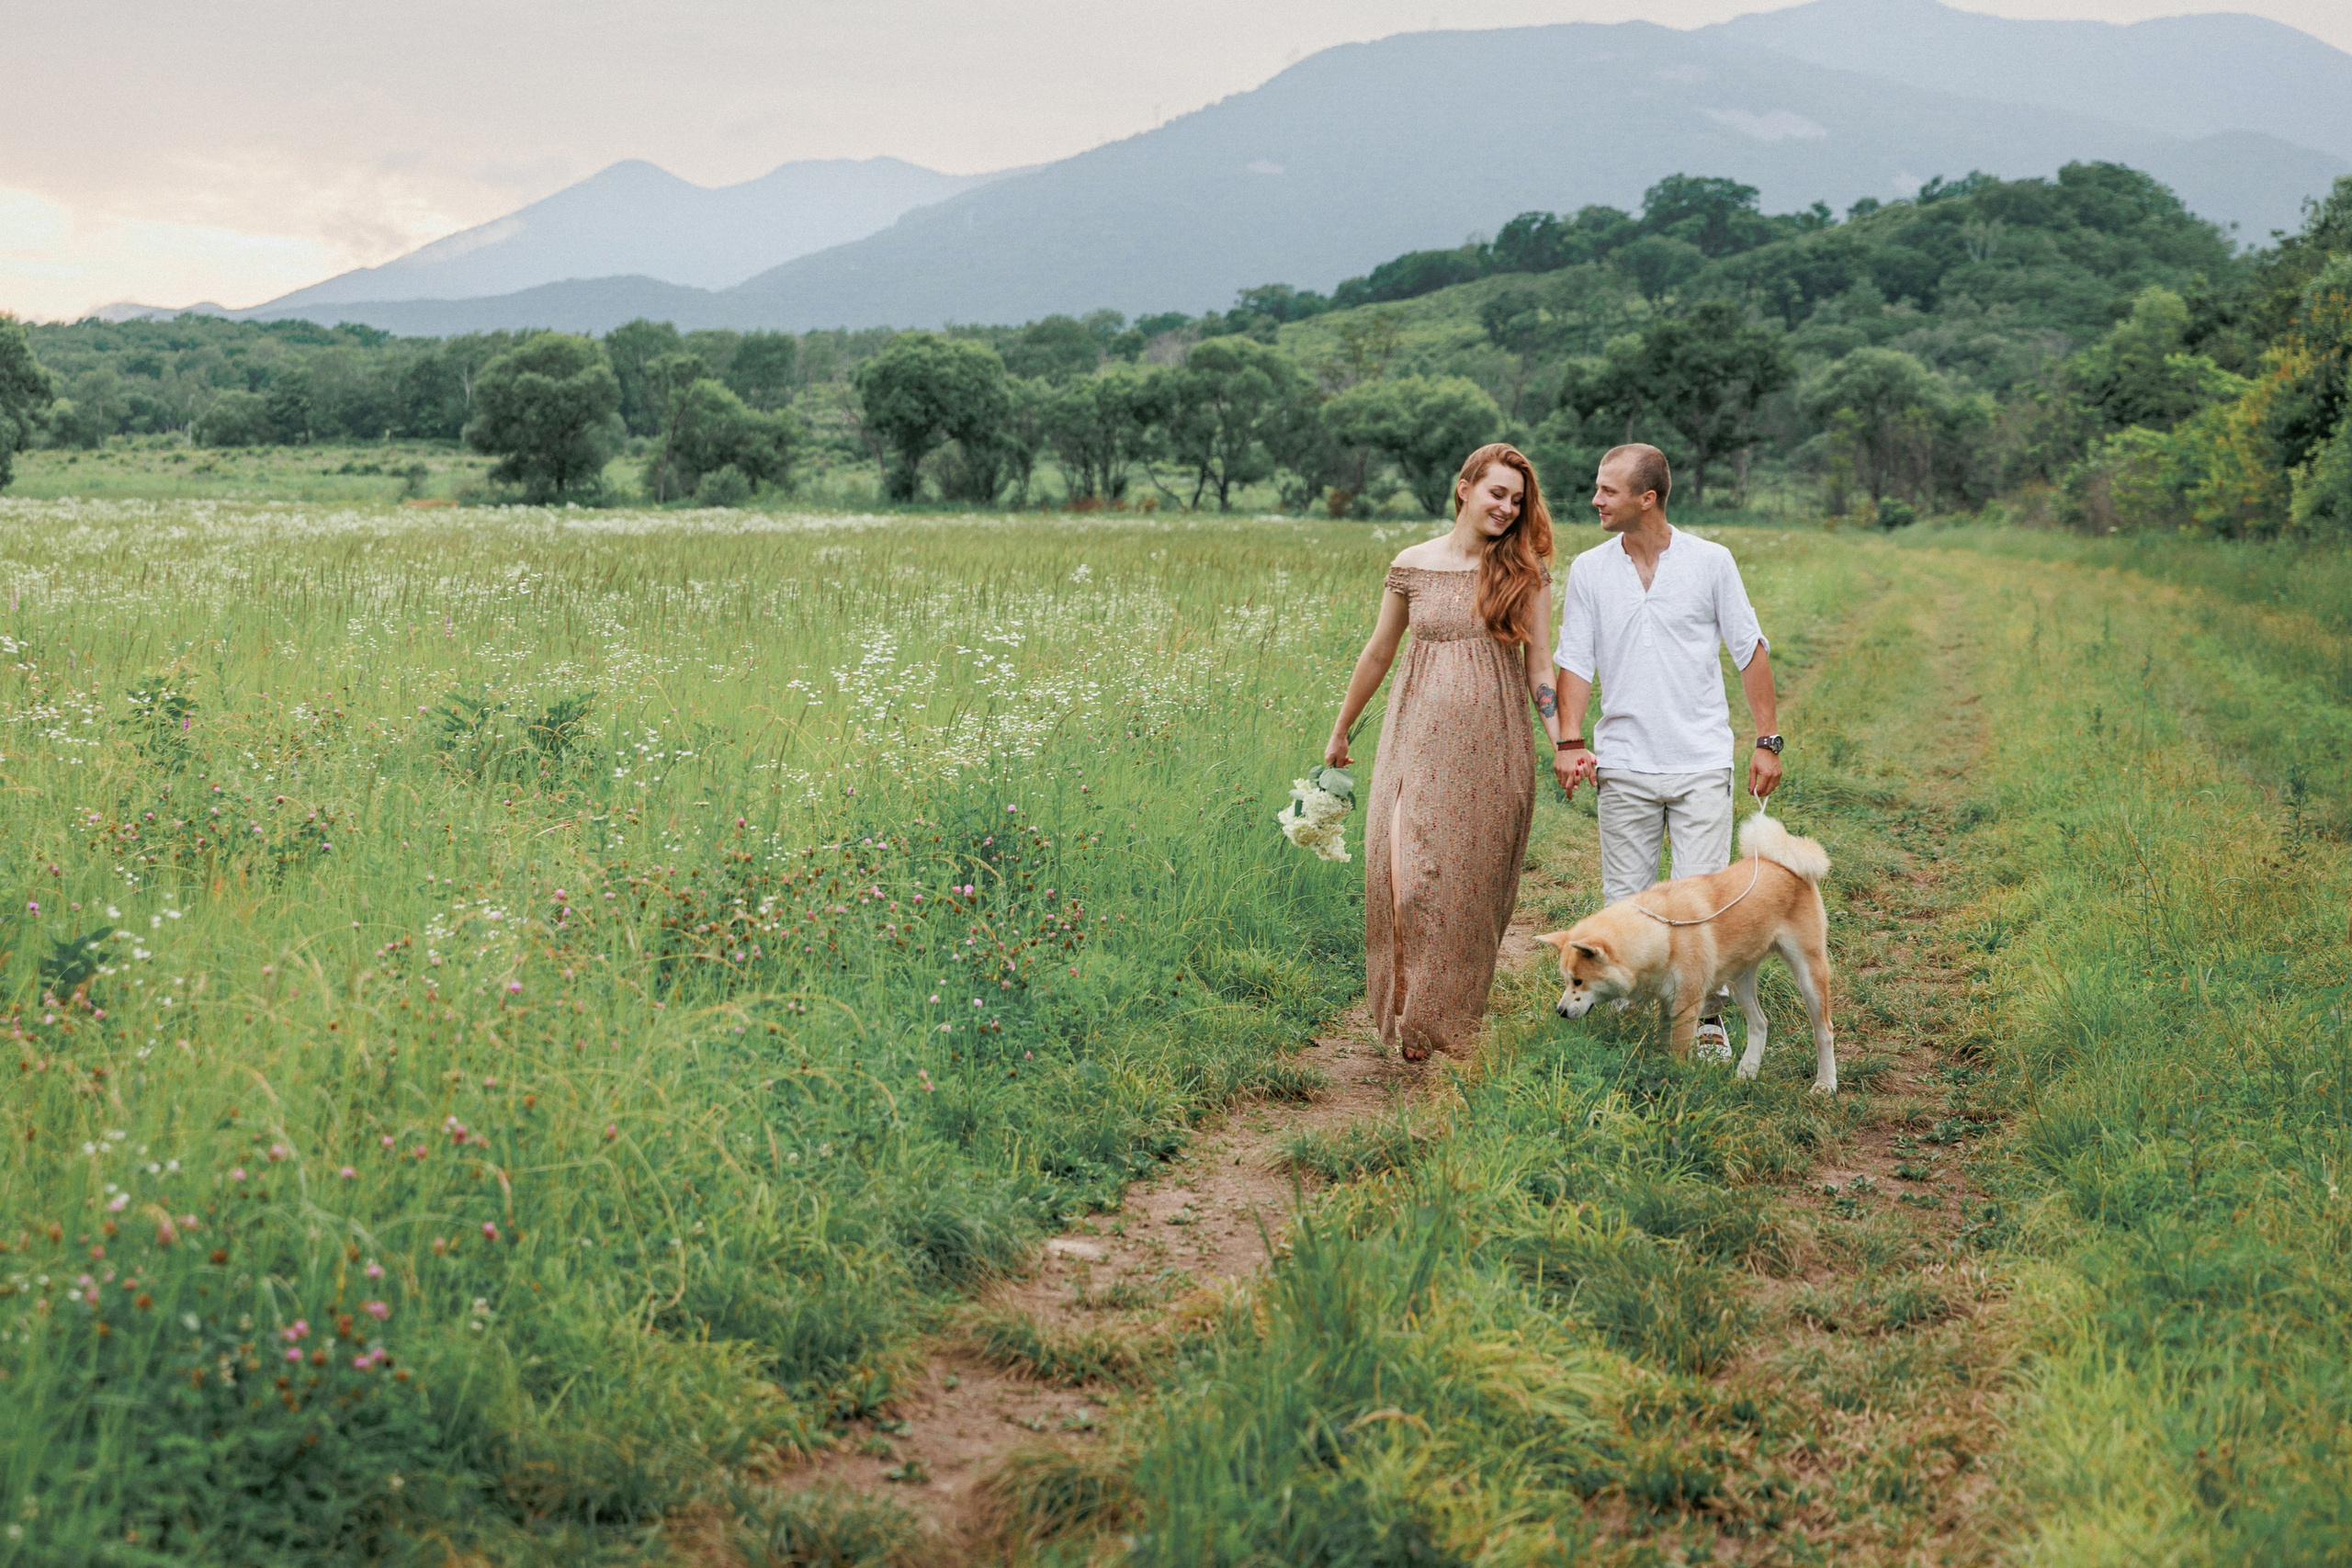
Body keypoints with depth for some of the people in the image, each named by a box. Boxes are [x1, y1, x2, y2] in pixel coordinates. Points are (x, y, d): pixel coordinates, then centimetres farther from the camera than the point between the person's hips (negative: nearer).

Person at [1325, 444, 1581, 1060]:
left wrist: (1564, 744, -10)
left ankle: (1452, 1021, 13)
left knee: (1472, 879, 0)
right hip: (1421, 740, 1)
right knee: (1408, 870, -6)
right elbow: (1378, 653, 13)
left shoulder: (1526, 574, 1)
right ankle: (1408, 1014, 8)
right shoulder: (1411, 566, 3)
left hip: (1491, 748, -1)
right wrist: (1340, 732, 20)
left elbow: (1538, 667, 2)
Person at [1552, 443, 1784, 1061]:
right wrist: (1570, 741, -8)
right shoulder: (1588, 571, 4)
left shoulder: (1711, 562, 0)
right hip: (1624, 766, 2)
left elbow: (1750, 651, 5)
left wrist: (1767, 741, 2)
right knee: (1625, 901, 4)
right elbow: (1574, 660, 5)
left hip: (1701, 764, -2)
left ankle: (1708, 1017, 10)